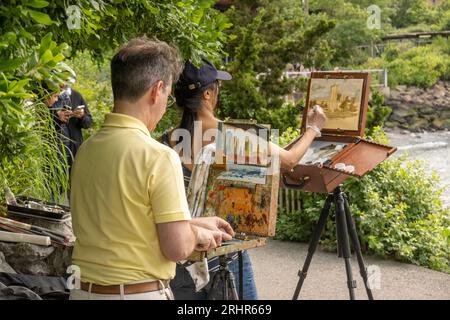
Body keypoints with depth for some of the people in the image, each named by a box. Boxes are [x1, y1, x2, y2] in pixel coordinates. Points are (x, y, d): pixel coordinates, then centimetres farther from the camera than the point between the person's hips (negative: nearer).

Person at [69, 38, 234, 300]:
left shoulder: (85, 150, 2)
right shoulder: (159, 156, -19)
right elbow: (178, 248, -19)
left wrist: (194, 224, 16)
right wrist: (197, 234, 2)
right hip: (140, 292, -6)